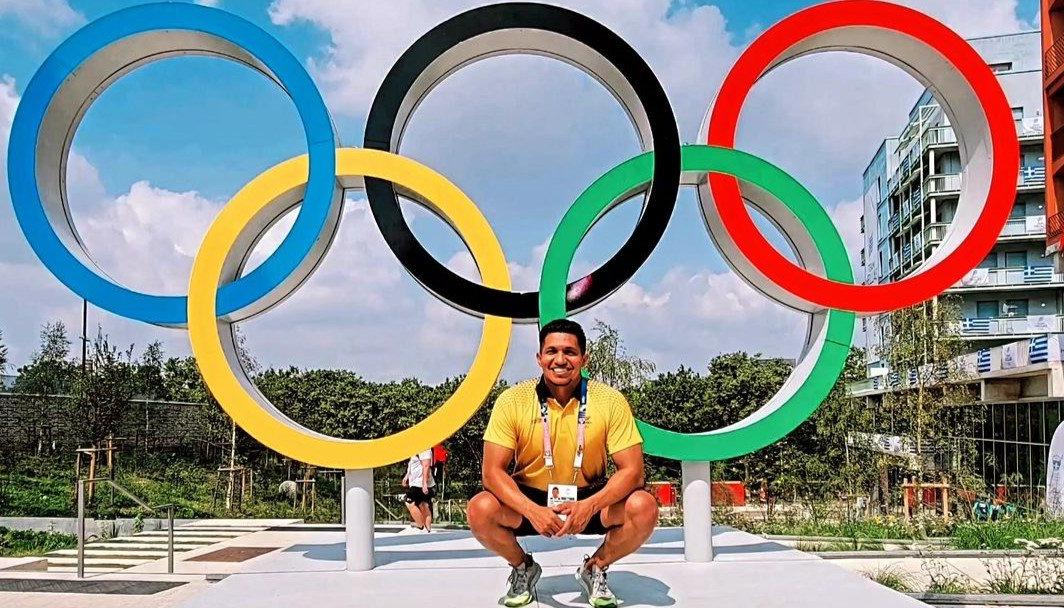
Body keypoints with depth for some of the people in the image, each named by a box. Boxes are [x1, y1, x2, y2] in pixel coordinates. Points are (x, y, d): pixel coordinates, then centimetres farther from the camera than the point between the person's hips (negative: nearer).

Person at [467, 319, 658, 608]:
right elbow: (493, 470, -16)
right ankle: (523, 568, 5)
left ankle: (594, 569, 4)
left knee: (644, 508, -27)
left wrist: (589, 506, -33)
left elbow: (632, 470, -15)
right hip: (529, 499, 0)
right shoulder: (513, 400, -15)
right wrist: (532, 511, -33)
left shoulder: (610, 401, -14)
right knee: (480, 510, -29)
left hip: (590, 499, 0)